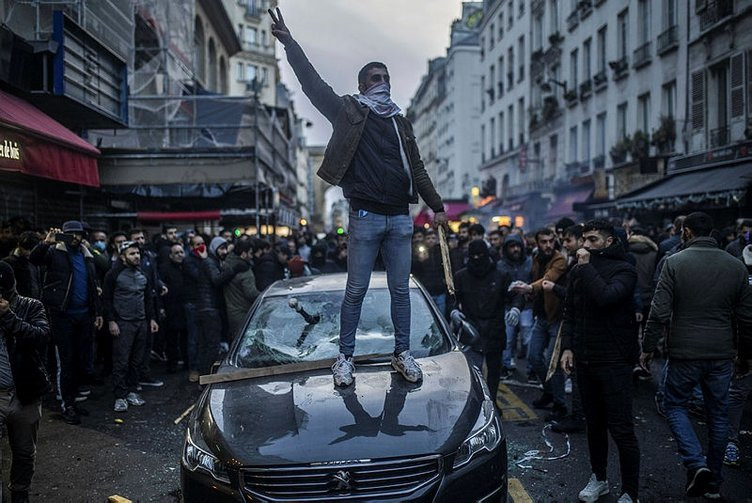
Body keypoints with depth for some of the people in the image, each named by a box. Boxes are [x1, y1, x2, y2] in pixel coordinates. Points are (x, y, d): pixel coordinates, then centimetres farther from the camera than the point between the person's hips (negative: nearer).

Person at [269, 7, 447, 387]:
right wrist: (289, 43, -13)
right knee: (356, 291, 2)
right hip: (365, 217, -4)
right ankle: (345, 358, 13)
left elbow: (416, 168, 19)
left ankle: (402, 354, 18)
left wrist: (437, 206, 16)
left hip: (400, 218, 4)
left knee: (400, 290, 8)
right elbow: (314, 85, -5)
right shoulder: (349, 112, 5)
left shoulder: (401, 122, 16)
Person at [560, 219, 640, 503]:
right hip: (584, 360, 6)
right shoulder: (578, 271, 10)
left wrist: (587, 267, -19)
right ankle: (598, 478, 32)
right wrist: (567, 346, 5)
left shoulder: (623, 270, -9)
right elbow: (569, 313, 15)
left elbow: (606, 297, -28)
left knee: (621, 429, -2)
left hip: (615, 362, -6)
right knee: (594, 424, 17)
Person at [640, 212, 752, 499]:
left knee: (674, 405, 14)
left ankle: (696, 464, -5)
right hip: (722, 354, 3)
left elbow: (659, 312, -12)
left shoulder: (675, 262, -9)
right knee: (718, 415, 15)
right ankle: (714, 483, 24)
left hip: (685, 352, -3)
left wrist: (647, 348, -2)